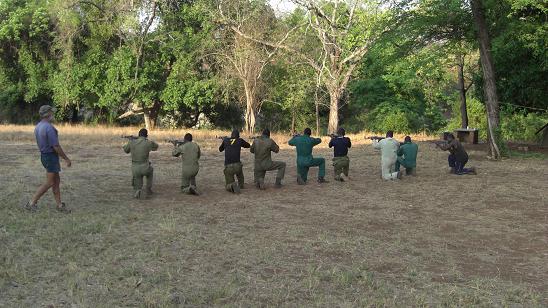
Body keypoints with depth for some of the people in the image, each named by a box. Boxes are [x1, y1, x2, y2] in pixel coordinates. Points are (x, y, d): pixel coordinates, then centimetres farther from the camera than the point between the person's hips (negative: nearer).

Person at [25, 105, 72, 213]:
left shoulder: (38, 126, 7)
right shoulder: (49, 128, -22)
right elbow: (56, 146, -22)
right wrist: (66, 159, -12)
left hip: (44, 155, 9)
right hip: (51, 156, -9)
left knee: (56, 181, 13)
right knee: (49, 183, -1)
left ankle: (59, 205, 16)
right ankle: (32, 203, 4)